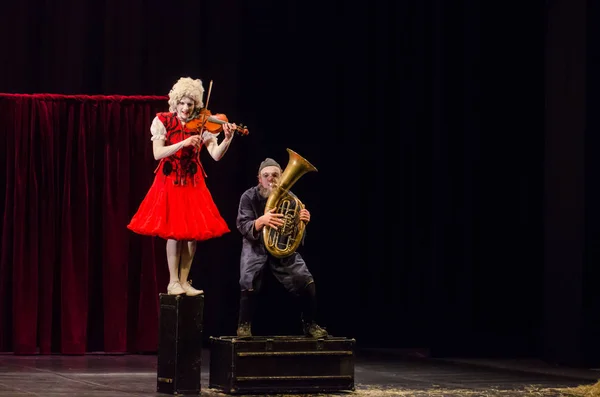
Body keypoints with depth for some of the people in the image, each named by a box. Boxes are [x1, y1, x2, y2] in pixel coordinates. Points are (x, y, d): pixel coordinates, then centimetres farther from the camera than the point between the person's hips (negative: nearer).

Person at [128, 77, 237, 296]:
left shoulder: (201, 126, -1)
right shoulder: (163, 121, -5)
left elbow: (216, 155, -11)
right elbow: (158, 153, -15)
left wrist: (228, 139, -30)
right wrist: (183, 143, -26)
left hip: (193, 184, 2)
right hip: (170, 183, -2)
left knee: (193, 232, -1)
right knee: (174, 232, -7)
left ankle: (184, 281, 10)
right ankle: (173, 282, 2)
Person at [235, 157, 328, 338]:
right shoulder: (249, 197, -12)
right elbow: (243, 227, -21)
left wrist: (303, 221, -28)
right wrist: (261, 221, -41)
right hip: (256, 245, -2)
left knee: (306, 282, -12)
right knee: (249, 282, -27)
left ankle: (309, 324, 7)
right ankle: (244, 326, -8)